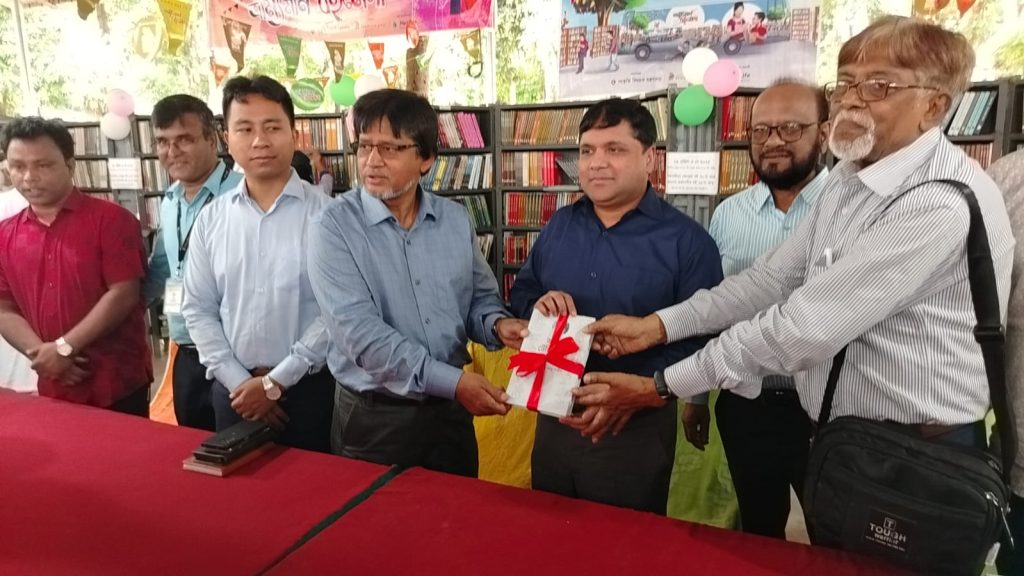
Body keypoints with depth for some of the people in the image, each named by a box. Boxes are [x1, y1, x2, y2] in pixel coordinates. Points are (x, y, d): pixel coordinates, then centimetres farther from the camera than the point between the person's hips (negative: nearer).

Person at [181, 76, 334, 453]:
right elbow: (198, 310, 5)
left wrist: (276, 382, -12)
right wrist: (237, 381, -4)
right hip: (235, 390, 3)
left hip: (308, 387, -3)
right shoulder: (211, 218, 3)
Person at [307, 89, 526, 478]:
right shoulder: (334, 227, -13)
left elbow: (480, 297, 11)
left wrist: (498, 325, -12)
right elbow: (360, 332, -22)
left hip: (451, 410, 4)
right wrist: (452, 381, -26)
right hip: (373, 417, -4)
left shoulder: (455, 220, 1)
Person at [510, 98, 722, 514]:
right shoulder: (559, 226, 6)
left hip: (636, 429, -4)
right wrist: (539, 305, -10)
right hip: (554, 420, 5)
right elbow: (521, 295, 14)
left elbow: (699, 339, -13)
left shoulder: (687, 241, -10)